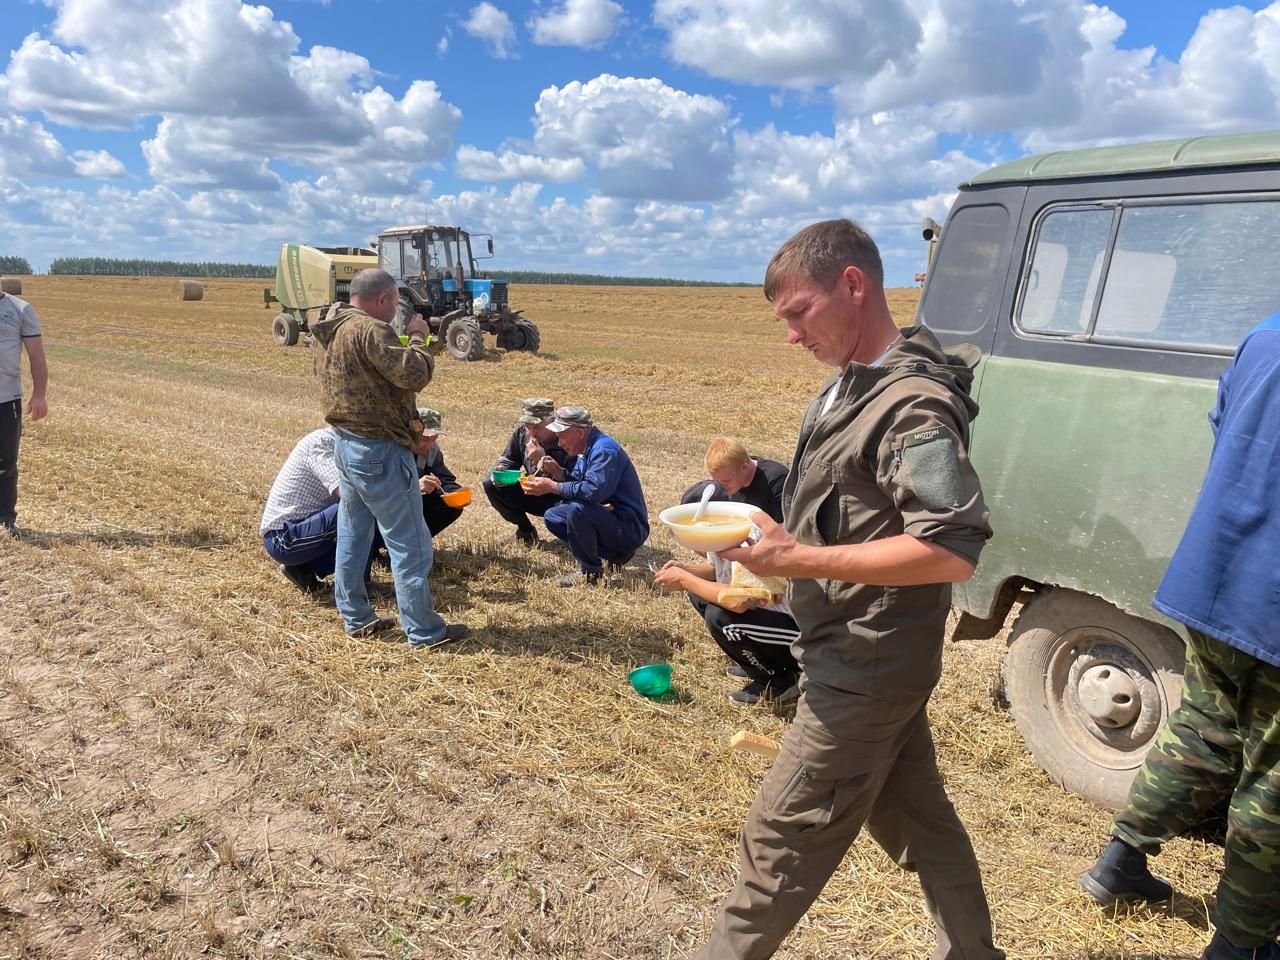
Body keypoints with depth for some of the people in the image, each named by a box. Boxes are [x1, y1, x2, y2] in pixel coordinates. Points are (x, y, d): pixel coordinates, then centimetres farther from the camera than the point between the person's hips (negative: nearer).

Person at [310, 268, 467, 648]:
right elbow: (414, 375, -24)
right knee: (409, 544, -2)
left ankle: (356, 617, 27)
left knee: (352, 536, 17)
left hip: (345, 443, 10)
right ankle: (424, 630, 5)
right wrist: (418, 338, -8)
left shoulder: (334, 331, 11)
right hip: (379, 451, -10)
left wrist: (406, 339, 7)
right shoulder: (371, 331, -19)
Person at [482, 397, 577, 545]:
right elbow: (509, 458, 10)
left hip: (559, 499, -6)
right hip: (532, 493, 6)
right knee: (490, 485, -8)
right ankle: (525, 529, 9)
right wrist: (499, 470, -15)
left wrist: (542, 460, -36)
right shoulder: (522, 431, -7)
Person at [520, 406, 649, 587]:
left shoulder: (604, 450, -21)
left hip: (630, 529, -10)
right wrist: (557, 472, -4)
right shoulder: (587, 448, 9)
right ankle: (612, 555, 6)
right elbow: (577, 483, 15)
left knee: (577, 509, -32)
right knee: (552, 516, 10)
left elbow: (593, 490, -34)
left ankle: (589, 571, -11)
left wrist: (553, 487, -23)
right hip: (608, 519, 10)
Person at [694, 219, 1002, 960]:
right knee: (919, 820, 23)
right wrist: (753, 479, 3)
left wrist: (798, 560, -30)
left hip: (866, 664, -9)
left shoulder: (912, 405, -22)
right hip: (869, 656, 10)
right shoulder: (850, 387, 7)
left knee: (782, 837, 5)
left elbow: (955, 551, -30)